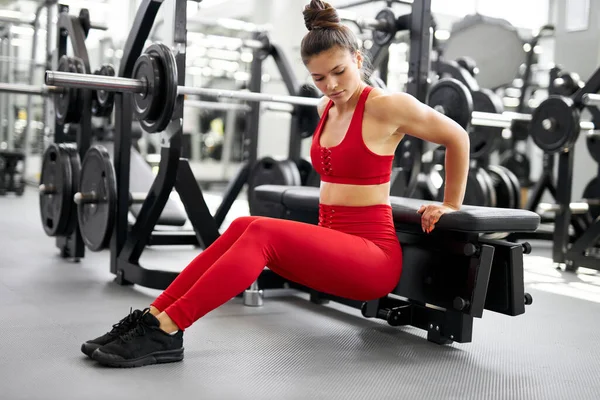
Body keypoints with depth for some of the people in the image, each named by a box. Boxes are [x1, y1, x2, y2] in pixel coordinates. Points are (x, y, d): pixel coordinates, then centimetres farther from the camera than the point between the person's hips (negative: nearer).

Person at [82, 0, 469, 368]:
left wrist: (451, 206, 7)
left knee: (262, 232, -29)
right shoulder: (326, 109, 12)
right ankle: (153, 317, -23)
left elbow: (458, 137, 1)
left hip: (373, 256, -7)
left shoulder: (387, 106, -9)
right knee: (243, 227, -19)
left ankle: (164, 333, -33)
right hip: (331, 244, 7)